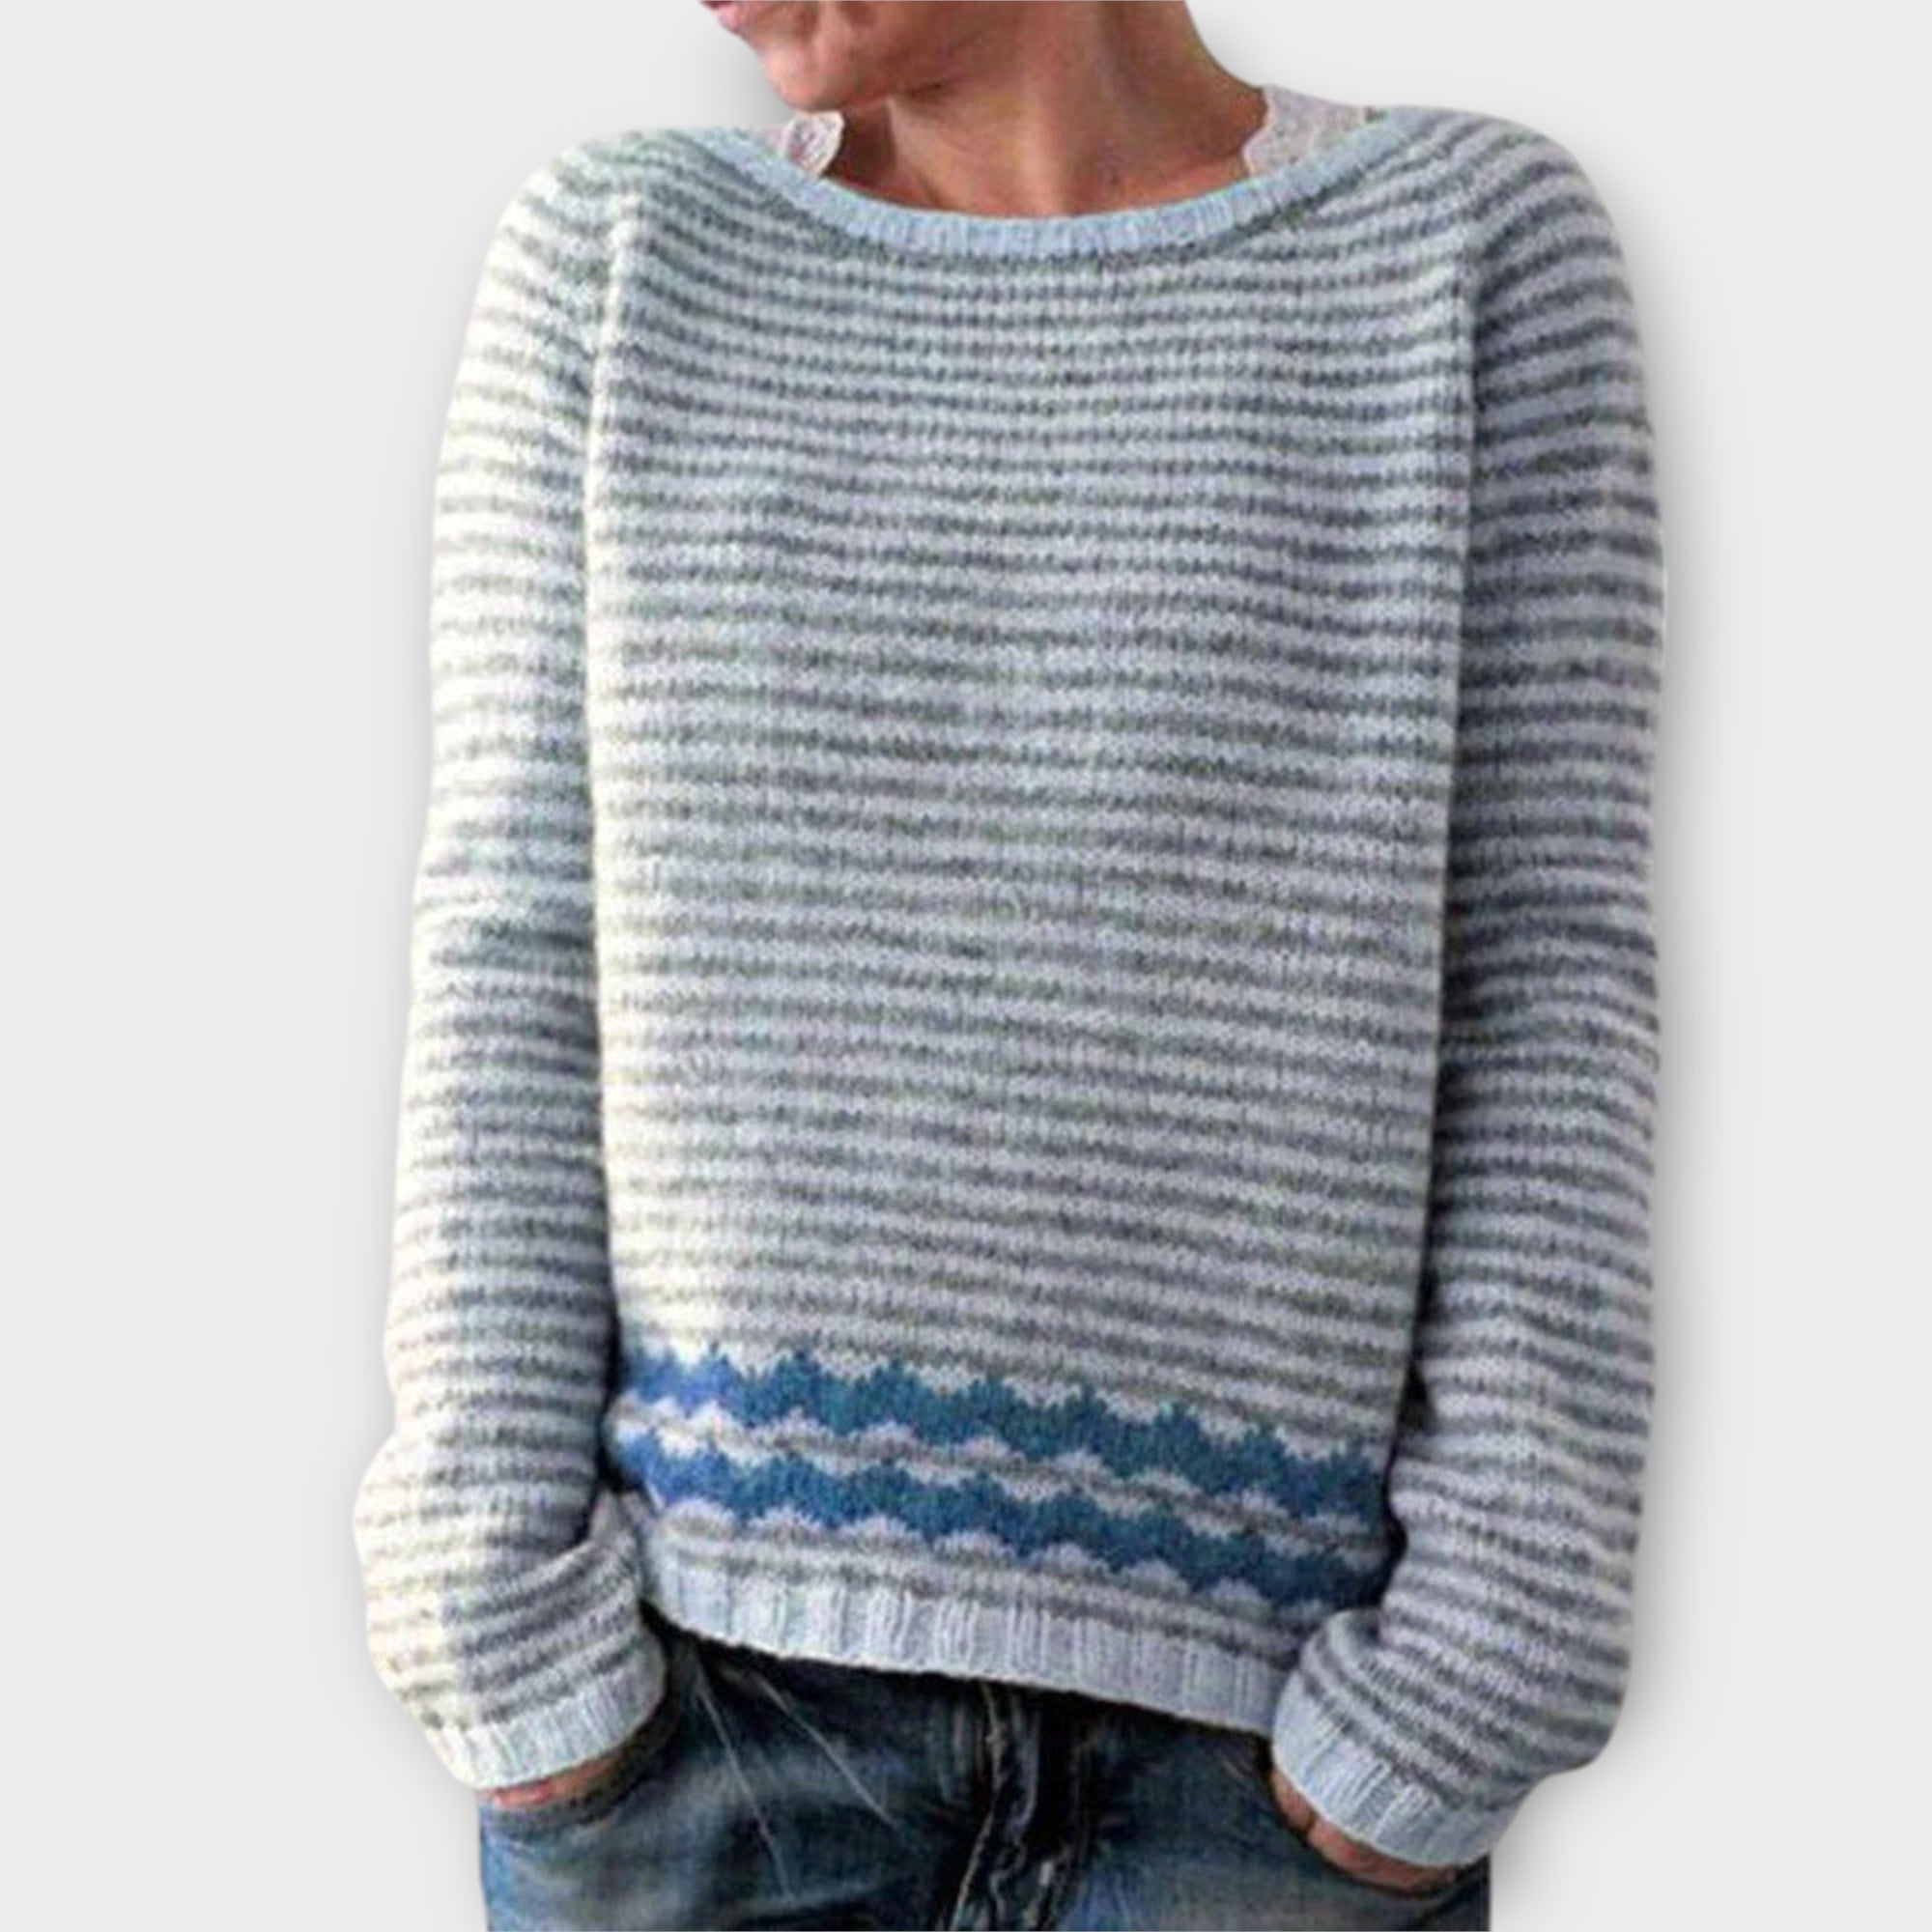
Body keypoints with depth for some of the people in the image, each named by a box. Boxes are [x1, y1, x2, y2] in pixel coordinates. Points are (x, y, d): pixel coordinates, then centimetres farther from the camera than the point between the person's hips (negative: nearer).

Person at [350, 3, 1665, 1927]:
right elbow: (515, 952, 1)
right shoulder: (621, 256, 5)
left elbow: (1544, 969, -1)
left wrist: (1484, 1651, -6)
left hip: (1253, 1682, 0)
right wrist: (503, 1610, -4)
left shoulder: (1478, 244, 2)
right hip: (694, 1658, 1)